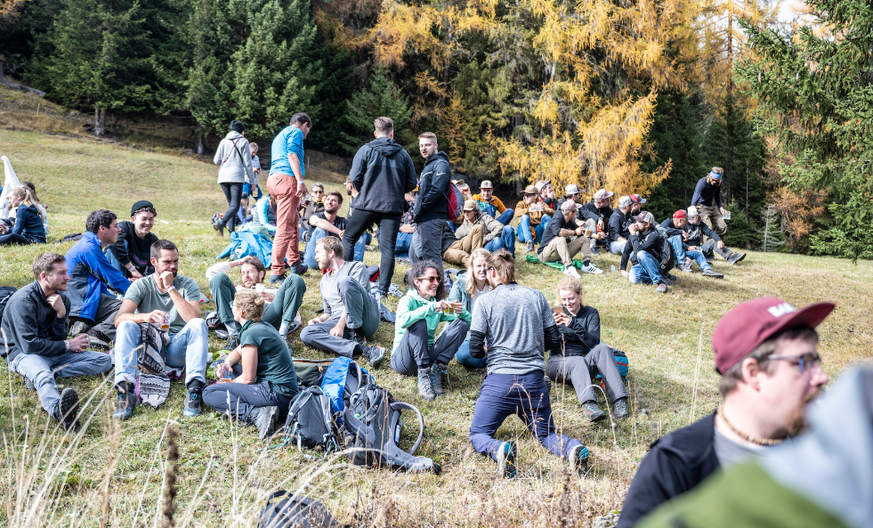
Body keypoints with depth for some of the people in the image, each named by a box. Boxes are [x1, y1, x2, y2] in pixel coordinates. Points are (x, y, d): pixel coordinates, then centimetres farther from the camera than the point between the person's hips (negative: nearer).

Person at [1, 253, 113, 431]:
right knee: (42, 376, -41)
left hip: (53, 353, 7)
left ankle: (36, 376, -24)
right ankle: (59, 412, -75)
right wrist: (67, 345, -12)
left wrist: (61, 314, -15)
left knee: (104, 361, -8)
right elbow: (29, 345, -21)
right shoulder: (23, 301, -17)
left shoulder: (61, 298, 5)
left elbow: (58, 338, 2)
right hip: (23, 354, -7)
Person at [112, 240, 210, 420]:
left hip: (177, 350, 0)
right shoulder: (141, 286, 0)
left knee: (199, 324, -27)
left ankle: (194, 390, -40)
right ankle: (125, 391, -38)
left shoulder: (188, 285, 0)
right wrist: (145, 316, -37)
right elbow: (119, 319, -16)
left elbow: (193, 317, -19)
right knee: (126, 326, -26)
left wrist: (171, 288, -19)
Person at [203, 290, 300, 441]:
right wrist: (227, 365, 10)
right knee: (223, 371, 24)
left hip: (277, 396, -10)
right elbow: (238, 352, 31)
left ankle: (257, 414, -22)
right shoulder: (265, 326, 14)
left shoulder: (251, 333, -15)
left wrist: (226, 383, 6)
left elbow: (248, 379, -12)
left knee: (209, 393, -6)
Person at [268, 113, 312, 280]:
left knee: (293, 223, 21)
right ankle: (276, 272, -17)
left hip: (273, 178, 10)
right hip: (287, 178, -10)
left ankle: (295, 263, 31)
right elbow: (292, 155, -12)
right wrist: (301, 181, -20)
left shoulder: (280, 135, 32)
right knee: (285, 227, -13)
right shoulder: (296, 132, 3)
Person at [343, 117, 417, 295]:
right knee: (388, 248, 2)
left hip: (366, 204, -1)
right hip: (393, 207, 1)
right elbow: (411, 184, 6)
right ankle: (383, 288, -2)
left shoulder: (366, 150, 0)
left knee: (348, 237, 16)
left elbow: (355, 177, -4)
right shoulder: (403, 154, 6)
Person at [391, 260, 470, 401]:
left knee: (461, 323, -8)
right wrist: (431, 308, -37)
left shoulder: (437, 303, 8)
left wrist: (461, 312, -18)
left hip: (427, 356, 6)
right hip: (402, 359, -6)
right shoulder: (408, 300, -9)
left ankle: (437, 370, -18)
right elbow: (402, 321, -34)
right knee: (419, 323, -32)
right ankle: (423, 376, -31)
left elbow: (468, 320, 4)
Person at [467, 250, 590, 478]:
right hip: (534, 380, 3)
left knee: (478, 434, 10)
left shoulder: (485, 301, -3)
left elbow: (475, 351, -4)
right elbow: (554, 342, 8)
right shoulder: (537, 297, 7)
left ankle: (499, 450, -24)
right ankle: (573, 448, -14)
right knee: (546, 433, 19)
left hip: (499, 381, -3)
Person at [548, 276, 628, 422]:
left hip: (583, 362, 2)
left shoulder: (591, 313, 9)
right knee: (578, 361, -37)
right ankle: (588, 404, -63)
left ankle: (619, 399, -43)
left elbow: (594, 342, -9)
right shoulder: (556, 313, 9)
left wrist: (574, 325, -24)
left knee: (602, 348, -30)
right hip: (557, 363, -1)